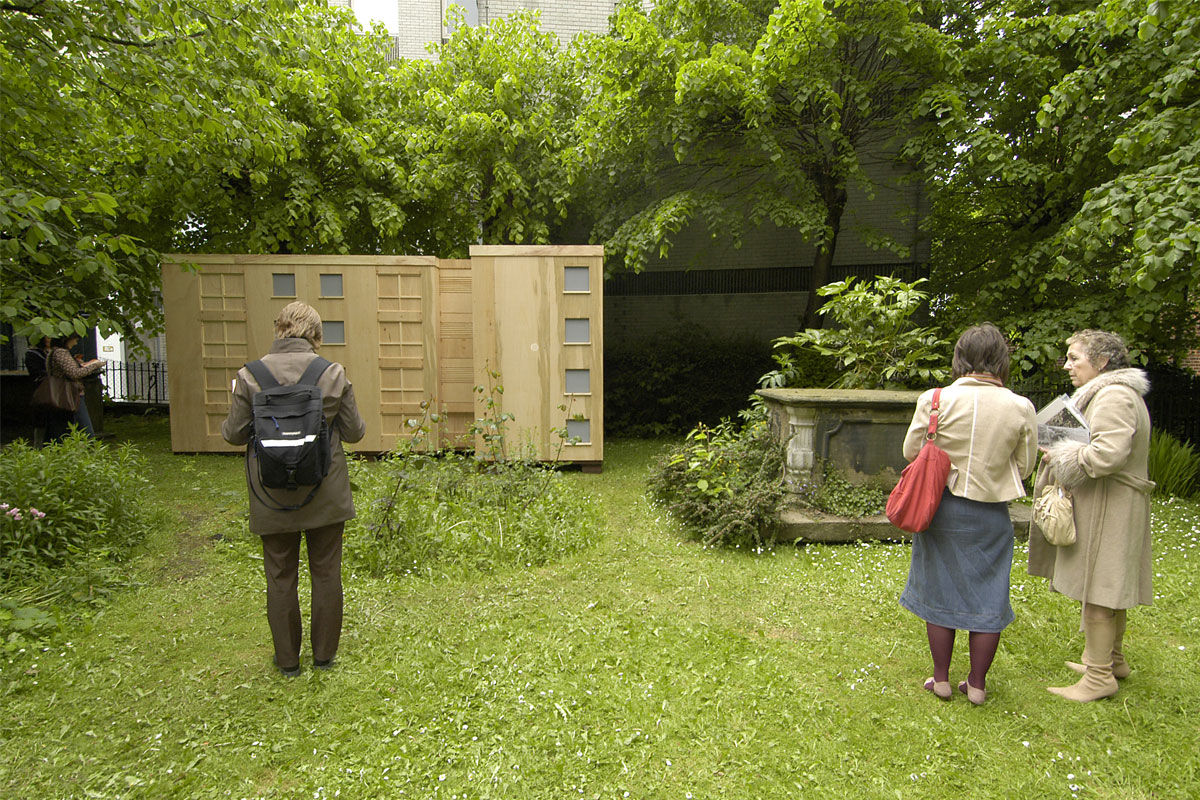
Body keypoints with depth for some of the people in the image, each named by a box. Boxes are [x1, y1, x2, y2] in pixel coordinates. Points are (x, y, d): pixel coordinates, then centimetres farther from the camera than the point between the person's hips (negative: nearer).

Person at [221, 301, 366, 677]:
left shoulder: (250, 376, -10)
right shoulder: (334, 373, -10)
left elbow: (234, 434, -2)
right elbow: (354, 431, -4)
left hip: (273, 496, 0)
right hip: (325, 493, 0)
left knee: (280, 576, 15)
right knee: (326, 572, 15)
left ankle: (287, 660, 28)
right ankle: (324, 655, 28)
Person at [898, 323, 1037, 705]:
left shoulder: (935, 400, -13)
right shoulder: (1020, 408, -8)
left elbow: (911, 451, -3)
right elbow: (1024, 466, 2)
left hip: (942, 508, -1)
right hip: (991, 515, 1)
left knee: (940, 592, 13)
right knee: (988, 597, 15)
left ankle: (941, 680, 25)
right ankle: (977, 684, 26)